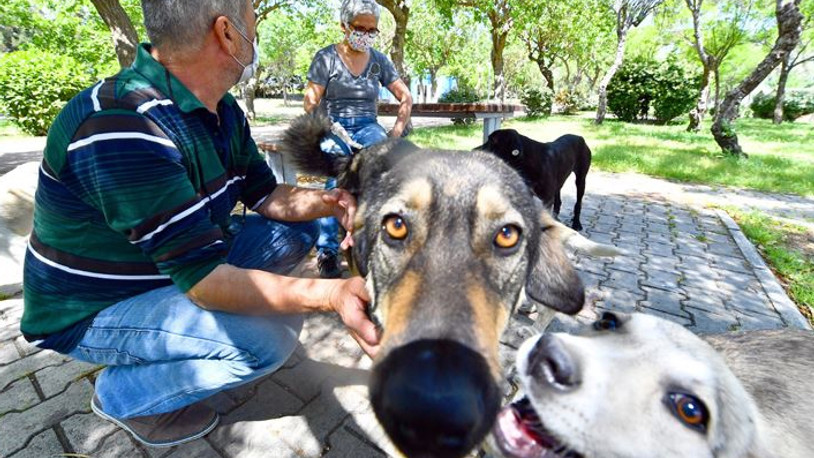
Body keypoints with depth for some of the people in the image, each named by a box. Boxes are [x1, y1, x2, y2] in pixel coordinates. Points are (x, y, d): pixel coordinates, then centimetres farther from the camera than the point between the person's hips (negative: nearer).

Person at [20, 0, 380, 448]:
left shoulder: (222, 110, -5)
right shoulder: (121, 129, -32)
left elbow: (265, 195, -1)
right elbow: (202, 277, -34)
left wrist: (329, 201, -21)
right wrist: (331, 294, -44)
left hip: (183, 261, 8)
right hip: (92, 309, -7)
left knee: (296, 231, 2)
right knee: (267, 337, -26)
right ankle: (122, 394, 2)